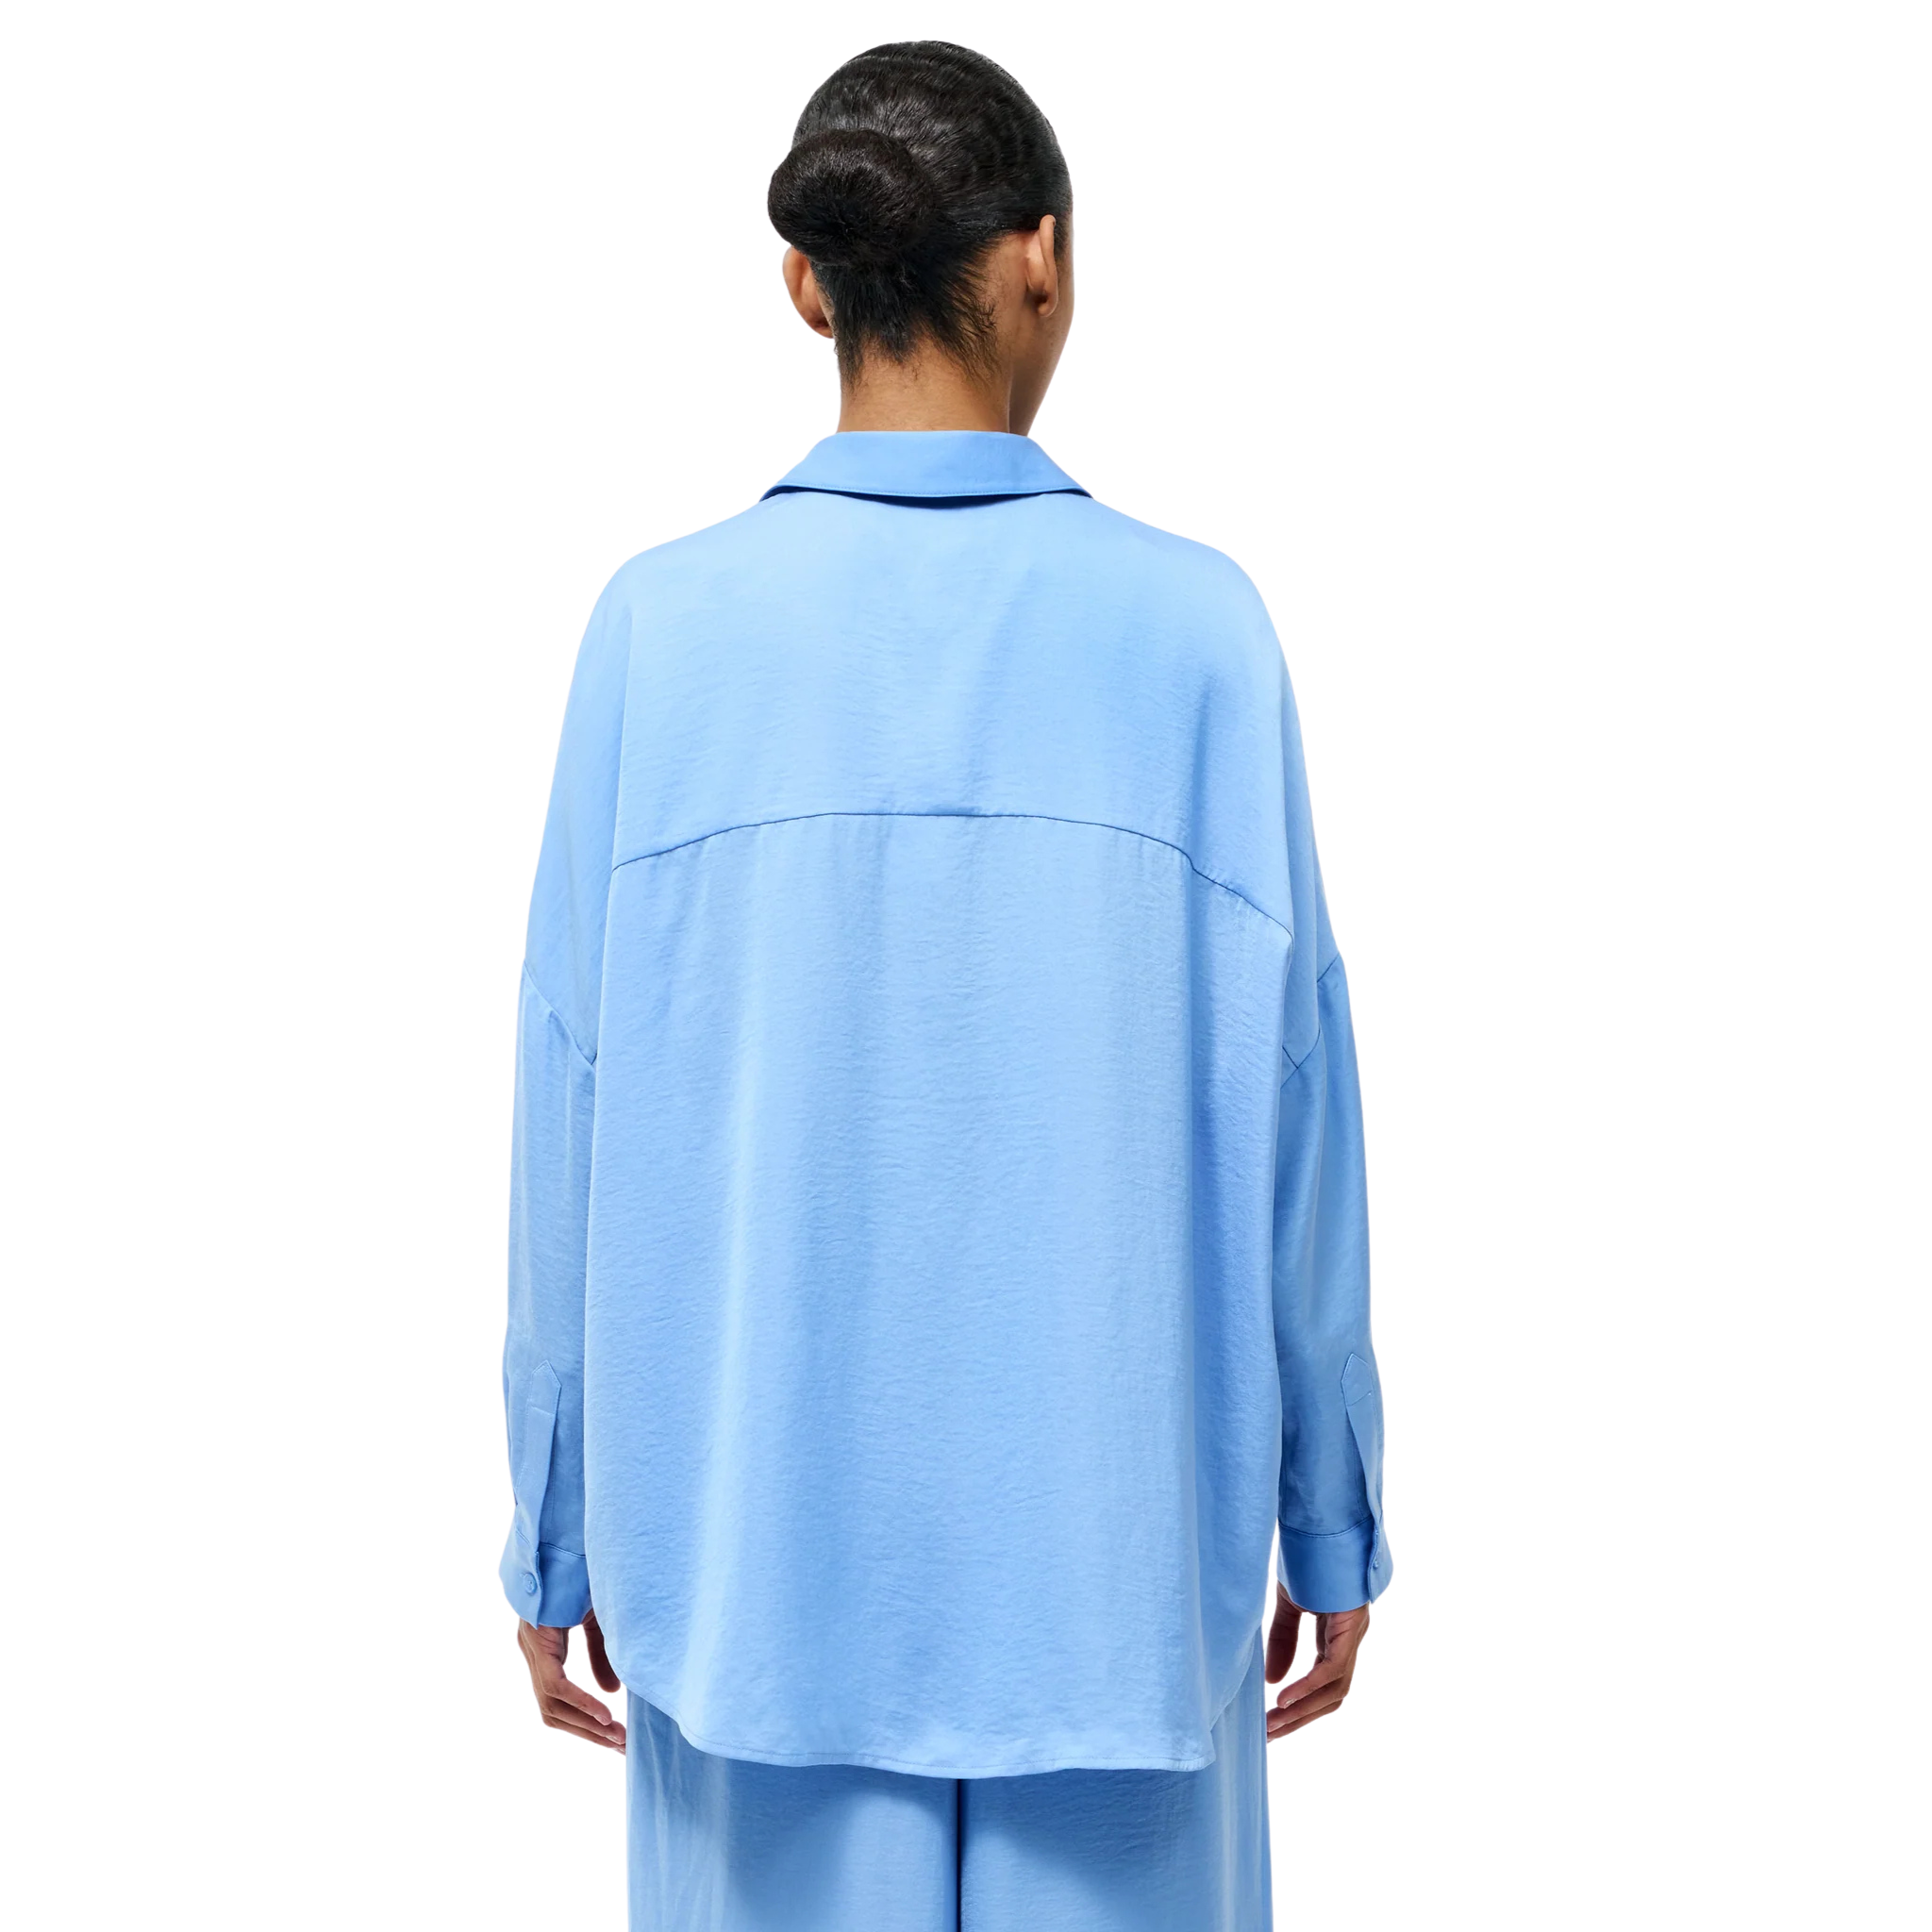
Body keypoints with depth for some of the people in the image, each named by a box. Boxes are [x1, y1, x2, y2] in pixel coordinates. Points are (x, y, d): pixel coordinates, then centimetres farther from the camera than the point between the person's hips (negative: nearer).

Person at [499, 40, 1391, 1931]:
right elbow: (1286, 1102, -4)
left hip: (758, 1556, 1)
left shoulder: (660, 625, -6)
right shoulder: (1194, 626, -7)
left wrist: (559, 1538, 7)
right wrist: (1329, 1524, 7)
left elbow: (573, 1112, -4)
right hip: (1112, 1563, 0)